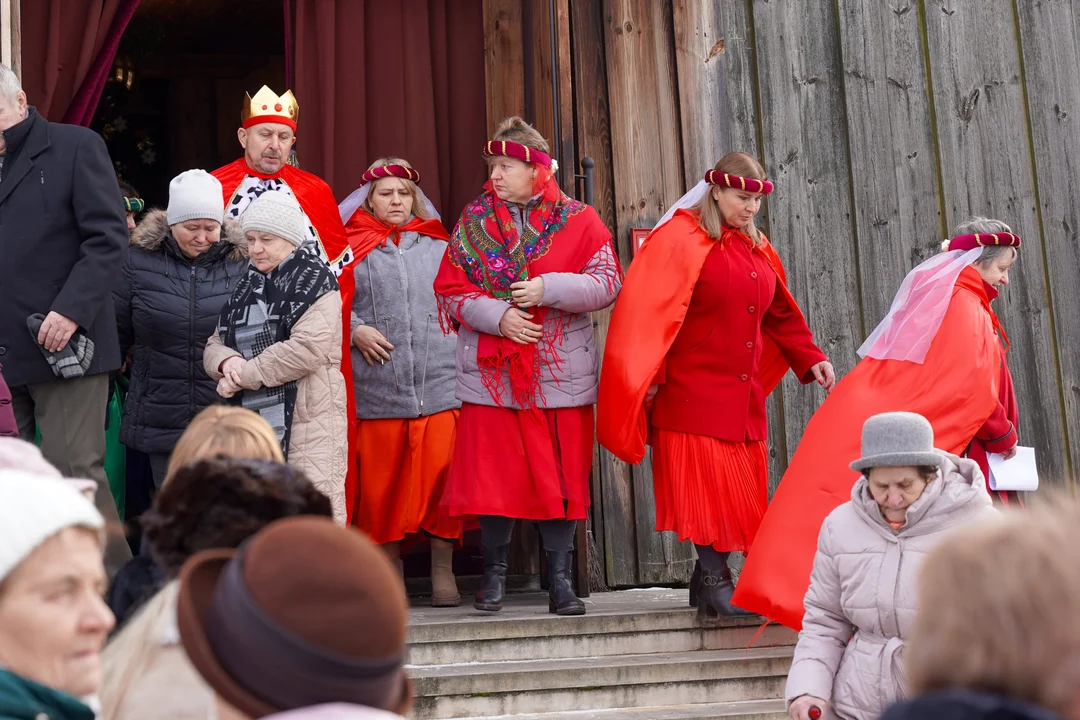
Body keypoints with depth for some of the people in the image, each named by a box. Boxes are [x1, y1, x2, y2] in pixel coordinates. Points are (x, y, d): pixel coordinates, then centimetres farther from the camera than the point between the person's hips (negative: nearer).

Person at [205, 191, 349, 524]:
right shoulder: (246, 286, 19)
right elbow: (215, 343, 18)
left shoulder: (313, 280, -2)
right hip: (252, 421, 7)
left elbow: (308, 348, -15)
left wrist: (243, 376, -11)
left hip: (307, 420, -6)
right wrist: (227, 361, -7)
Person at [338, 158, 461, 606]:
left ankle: (443, 571, 6)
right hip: (376, 384, 0)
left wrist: (462, 351, 6)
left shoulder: (438, 246, 16)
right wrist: (355, 330, -8)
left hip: (439, 380, 1)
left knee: (441, 475, -5)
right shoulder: (352, 249, 10)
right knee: (381, 480, 4)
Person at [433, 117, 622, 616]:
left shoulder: (578, 220, 5)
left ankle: (560, 580, 12)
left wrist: (549, 289, -14)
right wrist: (498, 316, -12)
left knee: (559, 476, 2)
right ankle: (494, 576, 15)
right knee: (495, 475, 1)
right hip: (491, 368, 1)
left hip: (561, 371, -1)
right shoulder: (474, 220, 8)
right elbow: (450, 288, 3)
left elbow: (608, 284, -2)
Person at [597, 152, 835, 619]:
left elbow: (779, 314, 23)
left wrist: (810, 358, 13)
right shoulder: (680, 239, -7)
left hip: (744, 395, 7)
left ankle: (710, 578, 15)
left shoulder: (756, 249, 16)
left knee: (741, 487, 6)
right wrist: (652, 379, -16)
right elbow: (650, 312, -12)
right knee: (707, 484, -9)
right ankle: (714, 583, -4)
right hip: (694, 390, -7)